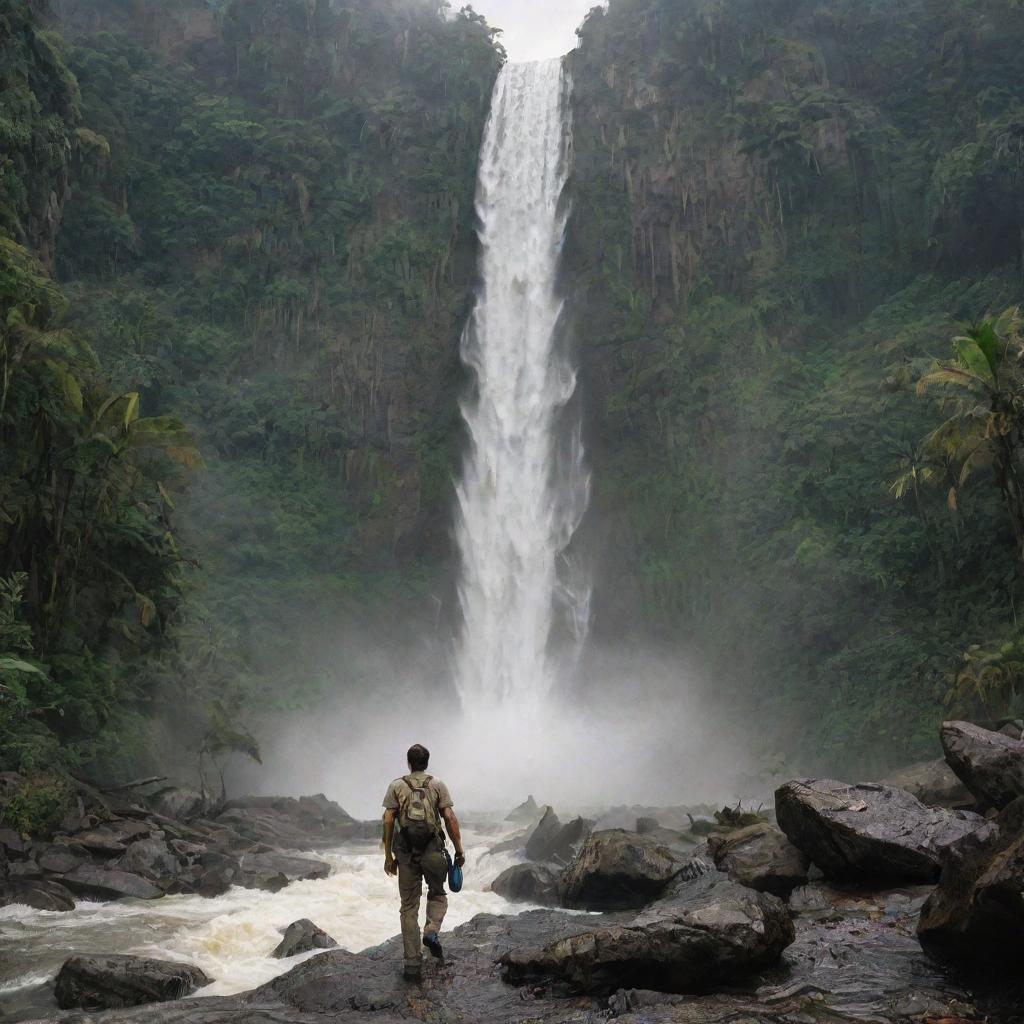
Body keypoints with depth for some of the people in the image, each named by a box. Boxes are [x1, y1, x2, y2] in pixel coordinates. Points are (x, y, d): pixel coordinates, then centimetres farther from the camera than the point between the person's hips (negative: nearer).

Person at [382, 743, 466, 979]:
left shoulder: (396, 786, 5)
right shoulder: (438, 785, 4)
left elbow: (388, 821, 0)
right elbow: (450, 818, -3)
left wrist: (388, 856, 4)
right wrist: (459, 849, 3)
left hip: (406, 853, 1)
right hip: (433, 851, -1)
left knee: (409, 906, 8)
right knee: (437, 894, 23)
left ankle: (412, 963, 5)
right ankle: (432, 931, -5)